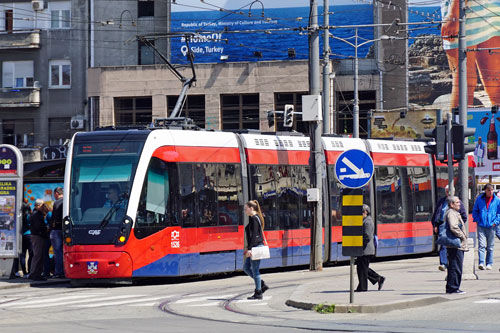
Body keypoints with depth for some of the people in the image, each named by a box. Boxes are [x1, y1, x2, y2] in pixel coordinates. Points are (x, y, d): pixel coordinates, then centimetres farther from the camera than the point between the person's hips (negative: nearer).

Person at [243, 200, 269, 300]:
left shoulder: (254, 219, -14)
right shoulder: (254, 218, 16)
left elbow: (254, 235, -20)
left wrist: (250, 248, -23)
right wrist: (248, 247, 24)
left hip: (256, 247, -10)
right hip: (254, 247, 10)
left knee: (255, 270, -3)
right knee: (246, 267, 15)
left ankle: (258, 293, 3)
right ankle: (262, 285, 18)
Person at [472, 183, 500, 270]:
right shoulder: (479, 199, 4)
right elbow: (475, 210, 14)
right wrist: (476, 220, 2)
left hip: (491, 226, 1)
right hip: (481, 226, -1)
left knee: (490, 247, 8)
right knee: (481, 245, -12)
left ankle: (489, 264, 16)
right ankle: (481, 263, -17)